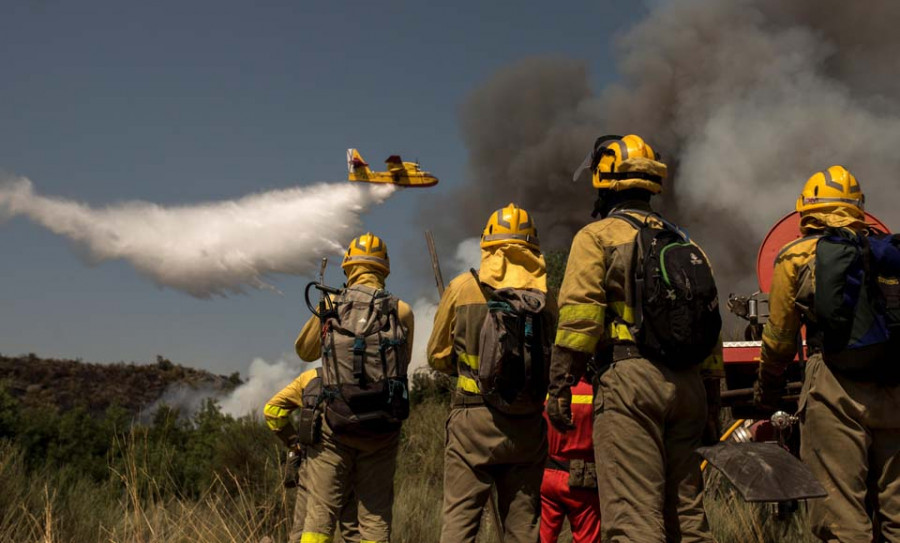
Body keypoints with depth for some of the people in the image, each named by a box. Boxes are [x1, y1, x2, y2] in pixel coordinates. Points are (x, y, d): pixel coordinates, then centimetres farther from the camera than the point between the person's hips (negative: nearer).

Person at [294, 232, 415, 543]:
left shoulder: (330, 305, 2)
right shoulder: (401, 311, 1)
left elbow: (305, 351, 17)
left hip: (336, 423, 0)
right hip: (382, 425, 0)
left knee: (321, 512, 4)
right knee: (376, 516, 8)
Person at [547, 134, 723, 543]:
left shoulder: (597, 236, 3)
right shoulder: (686, 244, 22)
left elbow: (579, 316, -10)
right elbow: (711, 329, 18)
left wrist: (559, 386, -9)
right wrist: (711, 407, 21)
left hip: (629, 376, -7)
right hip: (688, 385, 7)